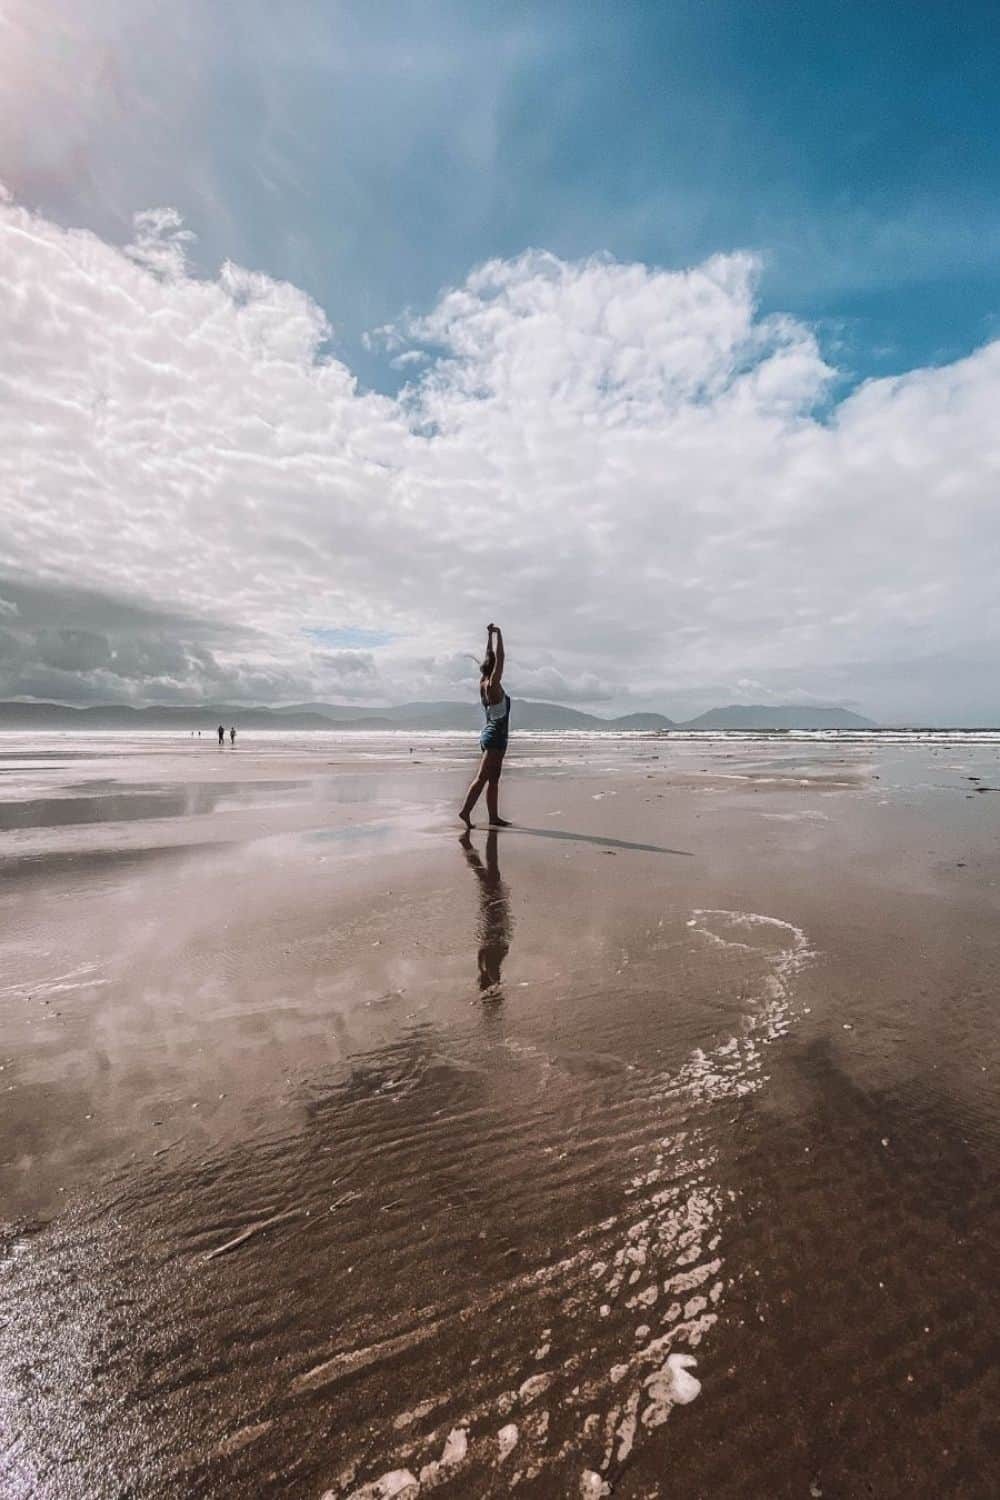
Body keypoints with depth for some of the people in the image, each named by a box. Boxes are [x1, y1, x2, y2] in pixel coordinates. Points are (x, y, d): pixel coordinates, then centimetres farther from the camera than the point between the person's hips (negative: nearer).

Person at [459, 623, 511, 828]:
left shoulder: (483, 684, 8)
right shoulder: (493, 685, -12)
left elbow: (490, 658, 17)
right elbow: (499, 658, -15)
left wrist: (490, 636, 21)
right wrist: (498, 634, -10)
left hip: (489, 735, 9)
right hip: (495, 737, -9)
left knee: (494, 779, 9)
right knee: (482, 777, -12)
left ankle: (494, 817, 12)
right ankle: (465, 811, -16)